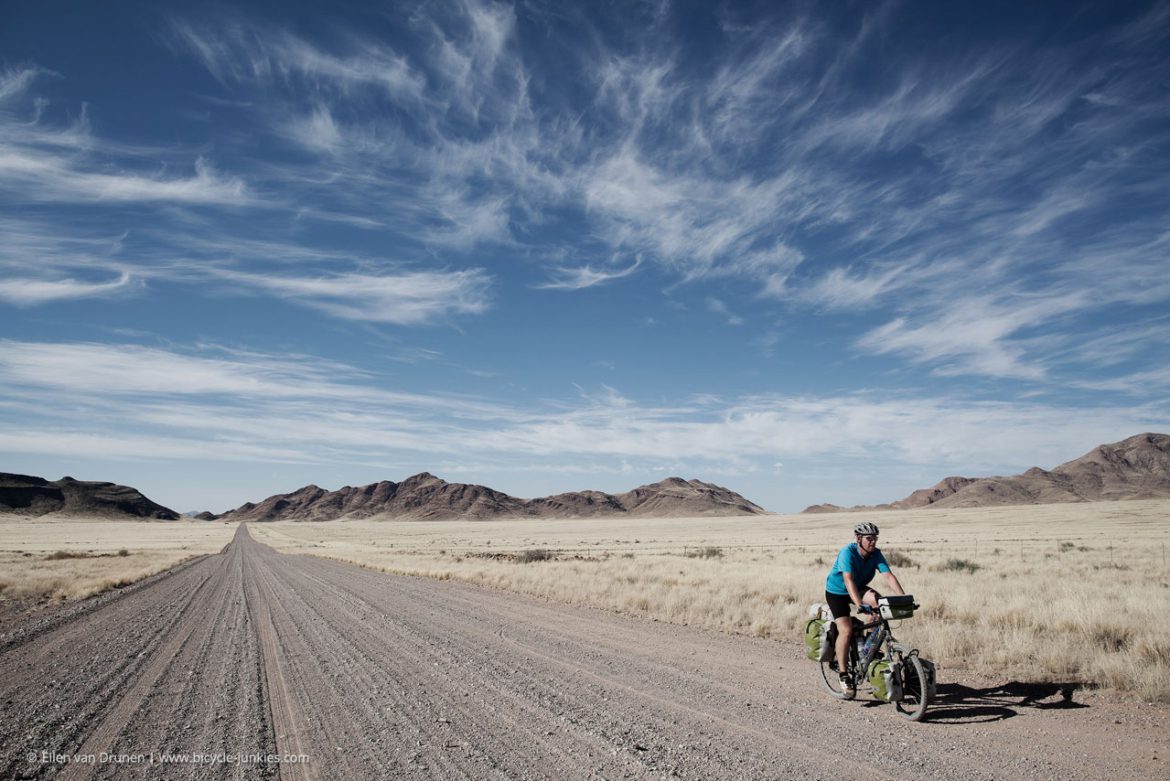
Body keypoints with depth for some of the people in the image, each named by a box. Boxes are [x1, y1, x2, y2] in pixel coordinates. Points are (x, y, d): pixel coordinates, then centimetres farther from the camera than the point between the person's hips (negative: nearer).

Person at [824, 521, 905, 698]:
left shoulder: (876, 554, -14)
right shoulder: (847, 552, -29)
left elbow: (889, 576, -23)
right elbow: (848, 580, -39)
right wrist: (859, 605, -51)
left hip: (859, 589, 4)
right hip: (837, 591, -4)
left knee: (878, 601, -26)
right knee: (846, 630, -18)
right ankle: (843, 676, -4)